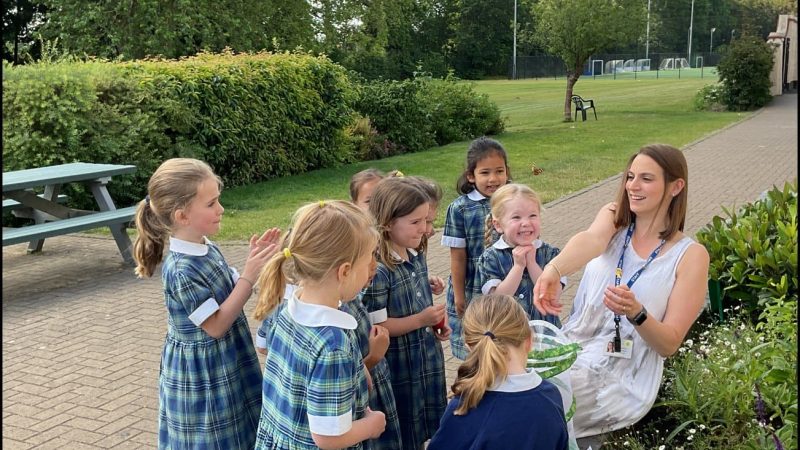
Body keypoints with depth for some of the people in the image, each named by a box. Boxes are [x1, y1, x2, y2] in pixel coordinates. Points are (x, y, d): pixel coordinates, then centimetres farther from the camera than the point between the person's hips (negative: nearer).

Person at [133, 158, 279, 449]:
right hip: (201, 372, -8)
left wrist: (254, 262, -7)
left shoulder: (208, 249, -1)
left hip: (226, 364, 8)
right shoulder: (181, 270, -26)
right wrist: (250, 275, -25)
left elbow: (232, 293, 10)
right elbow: (216, 325, -23)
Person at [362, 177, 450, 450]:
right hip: (398, 369, -8)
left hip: (427, 363, 8)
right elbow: (375, 327, -23)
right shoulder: (378, 270, -23)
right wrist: (421, 320, -22)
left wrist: (436, 322, 2)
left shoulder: (417, 257, 3)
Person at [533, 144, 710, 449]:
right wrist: (552, 270, -46)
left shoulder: (690, 255, -7)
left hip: (623, 379, -3)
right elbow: (591, 240, -23)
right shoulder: (613, 217, 2)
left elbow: (669, 344, -9)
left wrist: (636, 312, -31)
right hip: (571, 350, 4)